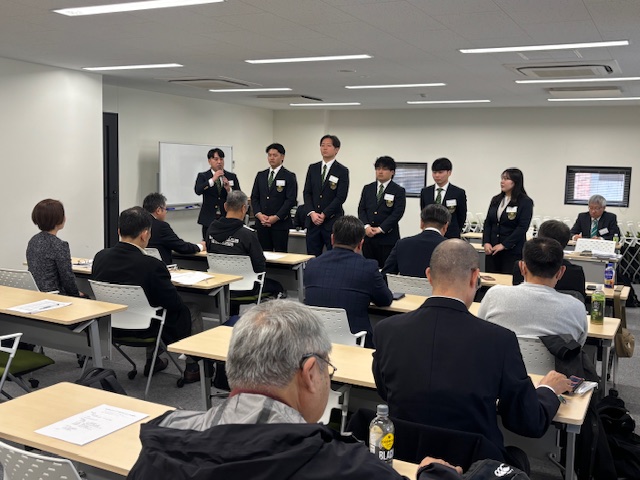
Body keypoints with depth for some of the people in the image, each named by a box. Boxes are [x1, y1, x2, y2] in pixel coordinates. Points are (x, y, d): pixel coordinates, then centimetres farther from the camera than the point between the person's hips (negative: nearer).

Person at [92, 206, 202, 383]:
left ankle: (152, 361, 40)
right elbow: (175, 304, -18)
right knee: (192, 314, 19)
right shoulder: (151, 265, -29)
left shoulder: (100, 257, -11)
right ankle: (192, 368, 25)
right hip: (145, 329, -6)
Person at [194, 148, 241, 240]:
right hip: (209, 219, -1)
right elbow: (198, 191, -15)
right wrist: (213, 179, -23)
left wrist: (229, 189, -14)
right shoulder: (203, 176, 4)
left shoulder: (232, 176, 9)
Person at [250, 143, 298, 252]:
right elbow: (254, 197, 12)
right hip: (261, 223, 4)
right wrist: (259, 214, -5)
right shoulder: (261, 175, 14)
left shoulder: (289, 176, 0)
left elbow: (291, 200, -8)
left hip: (280, 223, -4)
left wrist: (276, 217, -14)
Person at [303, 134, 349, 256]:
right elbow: (307, 193, 7)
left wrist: (324, 214, -12)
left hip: (332, 221, -4)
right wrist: (312, 213, -8)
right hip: (313, 220, 4)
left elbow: (341, 197, -9)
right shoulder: (312, 168, 11)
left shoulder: (342, 171, -2)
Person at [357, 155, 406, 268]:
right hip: (368, 236, 4)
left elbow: (397, 213, -8)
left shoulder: (398, 191, 2)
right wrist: (366, 226, -8)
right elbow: (361, 209, 9)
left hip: (388, 238, -4)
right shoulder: (367, 188, 15)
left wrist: (380, 229, -14)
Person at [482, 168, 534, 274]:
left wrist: (504, 245, -14)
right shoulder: (496, 200, 12)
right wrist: (486, 242, -3)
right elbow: (488, 223, 11)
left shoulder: (525, 202, -4)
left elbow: (522, 227, -11)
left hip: (512, 251, -5)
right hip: (492, 249, 5)